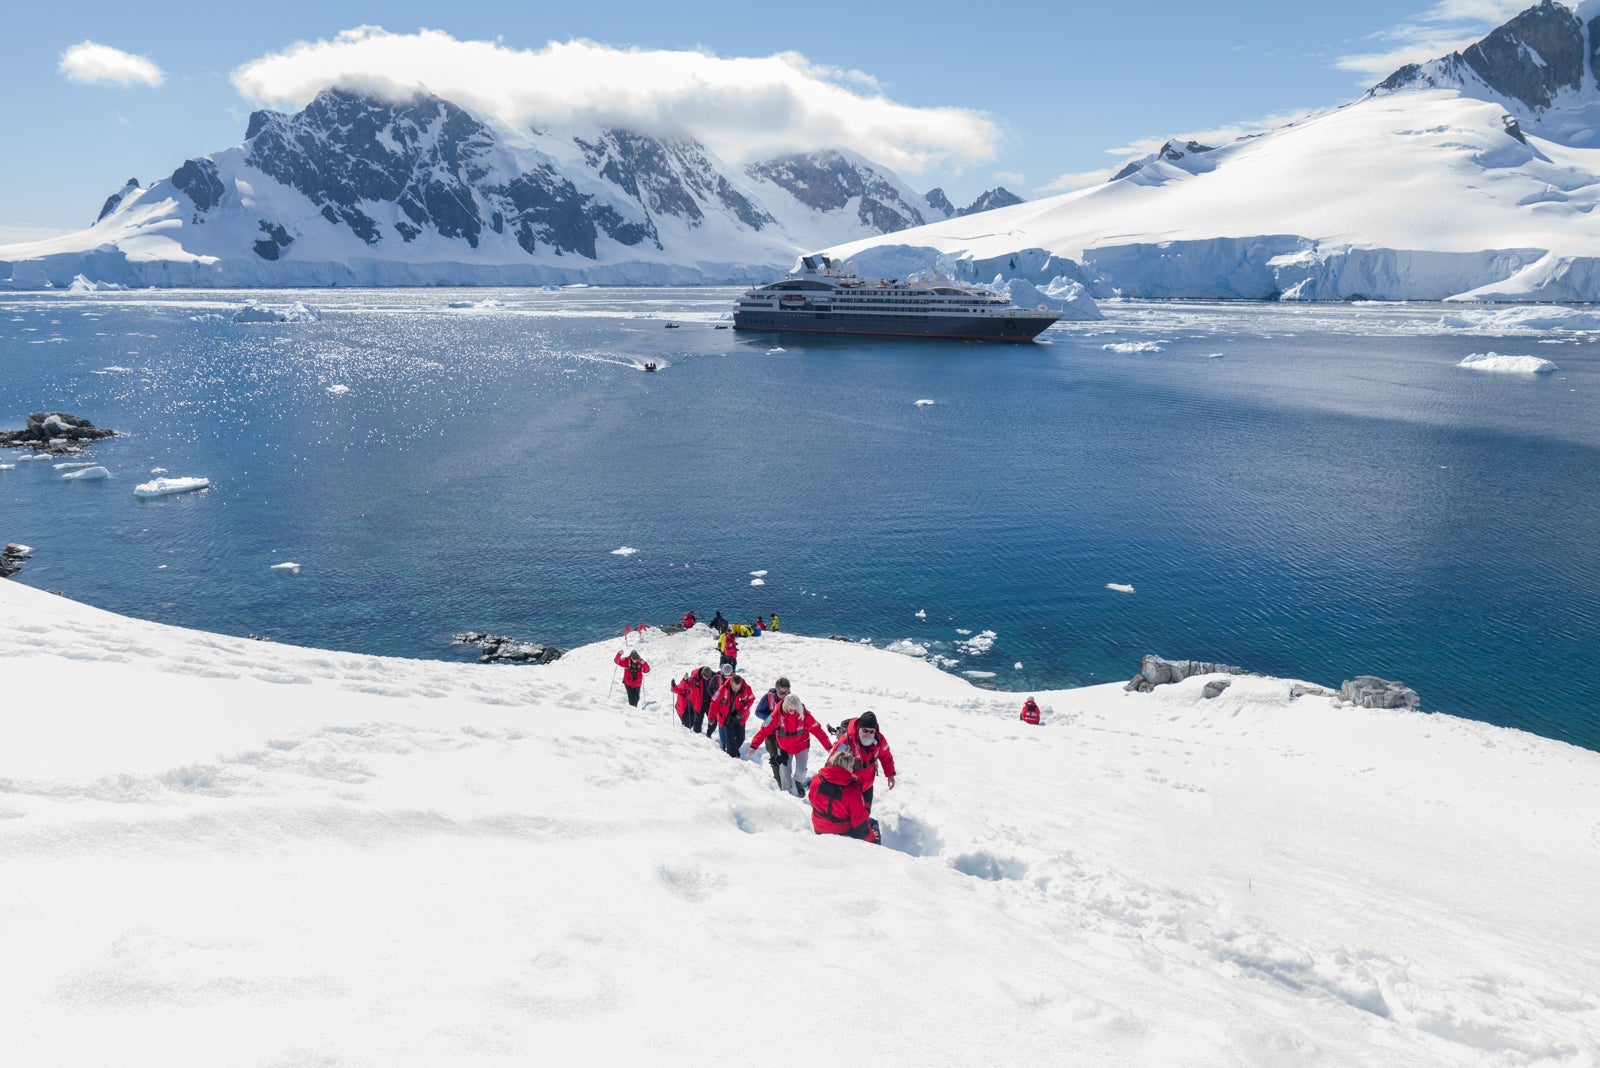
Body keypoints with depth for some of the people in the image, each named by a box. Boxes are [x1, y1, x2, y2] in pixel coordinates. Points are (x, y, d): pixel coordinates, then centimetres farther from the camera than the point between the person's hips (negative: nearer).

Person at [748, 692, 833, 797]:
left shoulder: (804, 714, -21)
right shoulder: (778, 715, -23)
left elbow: (817, 730, -15)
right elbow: (764, 730, -21)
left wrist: (828, 746, -13)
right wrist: (754, 745, -30)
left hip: (801, 747, 0)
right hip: (784, 748, 0)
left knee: (801, 772, -7)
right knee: (785, 773, 7)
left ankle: (799, 782, 30)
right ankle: (787, 791, 35)